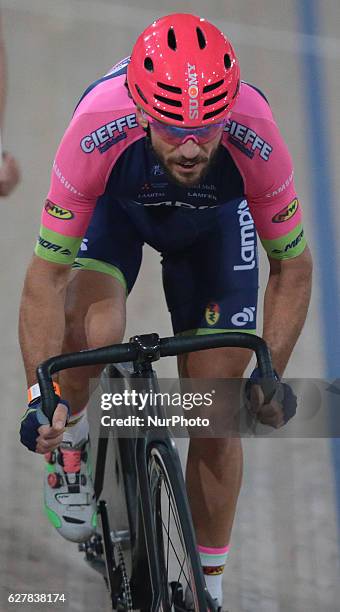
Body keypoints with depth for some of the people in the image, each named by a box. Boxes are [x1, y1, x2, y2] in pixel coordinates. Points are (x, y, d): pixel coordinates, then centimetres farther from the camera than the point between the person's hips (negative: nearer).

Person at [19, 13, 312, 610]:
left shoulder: (256, 140, -37)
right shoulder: (98, 132, -40)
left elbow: (292, 264, -20)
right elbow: (48, 274, -33)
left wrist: (270, 374, -27)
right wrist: (41, 395, -38)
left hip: (214, 219, 1)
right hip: (115, 206, -1)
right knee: (89, 334, -33)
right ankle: (71, 443, 2)